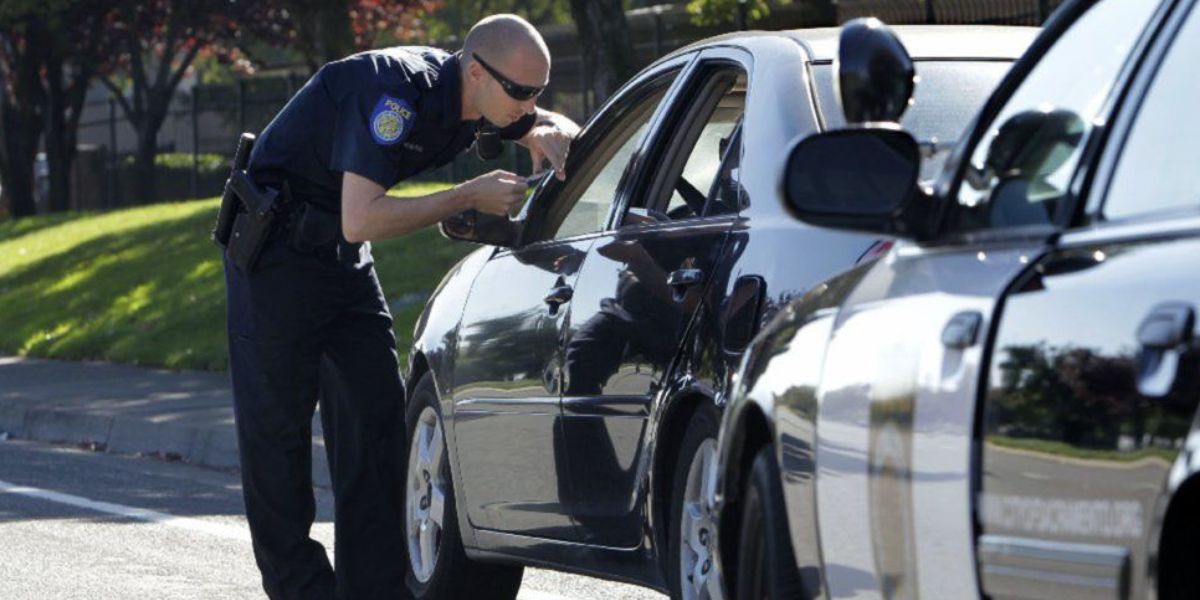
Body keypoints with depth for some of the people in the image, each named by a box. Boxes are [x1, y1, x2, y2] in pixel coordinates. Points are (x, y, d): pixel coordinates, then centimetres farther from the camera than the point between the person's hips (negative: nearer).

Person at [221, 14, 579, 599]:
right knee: (277, 421, -5)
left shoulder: (468, 93, -5)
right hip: (276, 248, -9)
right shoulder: (397, 90, -30)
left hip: (341, 257, 9)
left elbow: (556, 127, 15)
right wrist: (470, 196, -29)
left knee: (377, 410, 3)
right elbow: (361, 222, -36)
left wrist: (549, 136, -11)